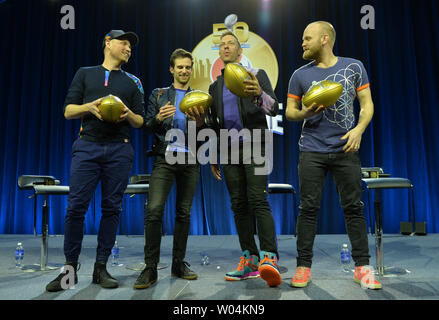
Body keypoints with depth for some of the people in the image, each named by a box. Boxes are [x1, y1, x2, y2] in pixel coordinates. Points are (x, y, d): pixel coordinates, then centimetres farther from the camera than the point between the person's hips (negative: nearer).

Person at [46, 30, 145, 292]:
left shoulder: (133, 82, 18)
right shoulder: (85, 74, 17)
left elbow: (141, 121, 13)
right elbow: (68, 111, 9)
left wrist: (128, 114, -8)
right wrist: (90, 106, -10)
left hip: (119, 149, 1)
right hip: (87, 146, -1)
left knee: (112, 208, 0)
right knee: (76, 206, -5)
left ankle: (101, 267, 11)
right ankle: (70, 267, 9)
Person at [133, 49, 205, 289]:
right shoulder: (158, 95, 13)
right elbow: (147, 126, 7)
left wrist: (200, 122, -11)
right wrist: (158, 118, -14)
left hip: (190, 159, 2)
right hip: (164, 157, -1)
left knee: (184, 212, 5)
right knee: (154, 210, -13)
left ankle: (179, 263, 17)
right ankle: (150, 268, -4)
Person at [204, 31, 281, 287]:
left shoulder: (257, 74, 6)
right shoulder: (216, 86, 20)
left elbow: (274, 109, -5)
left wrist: (259, 94, -26)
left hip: (254, 145, -5)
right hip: (229, 149, 5)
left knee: (258, 200, -17)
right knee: (239, 205, 2)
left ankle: (269, 259, -18)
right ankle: (250, 261, 8)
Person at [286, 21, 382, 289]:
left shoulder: (354, 67, 8)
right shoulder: (300, 75, 8)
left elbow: (367, 104, 7)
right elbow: (289, 111, 11)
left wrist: (359, 129, -11)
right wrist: (306, 113, -11)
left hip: (346, 149, 0)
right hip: (312, 151, 0)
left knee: (354, 207, 3)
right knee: (309, 208, 0)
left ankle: (362, 267, 14)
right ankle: (304, 266, 9)